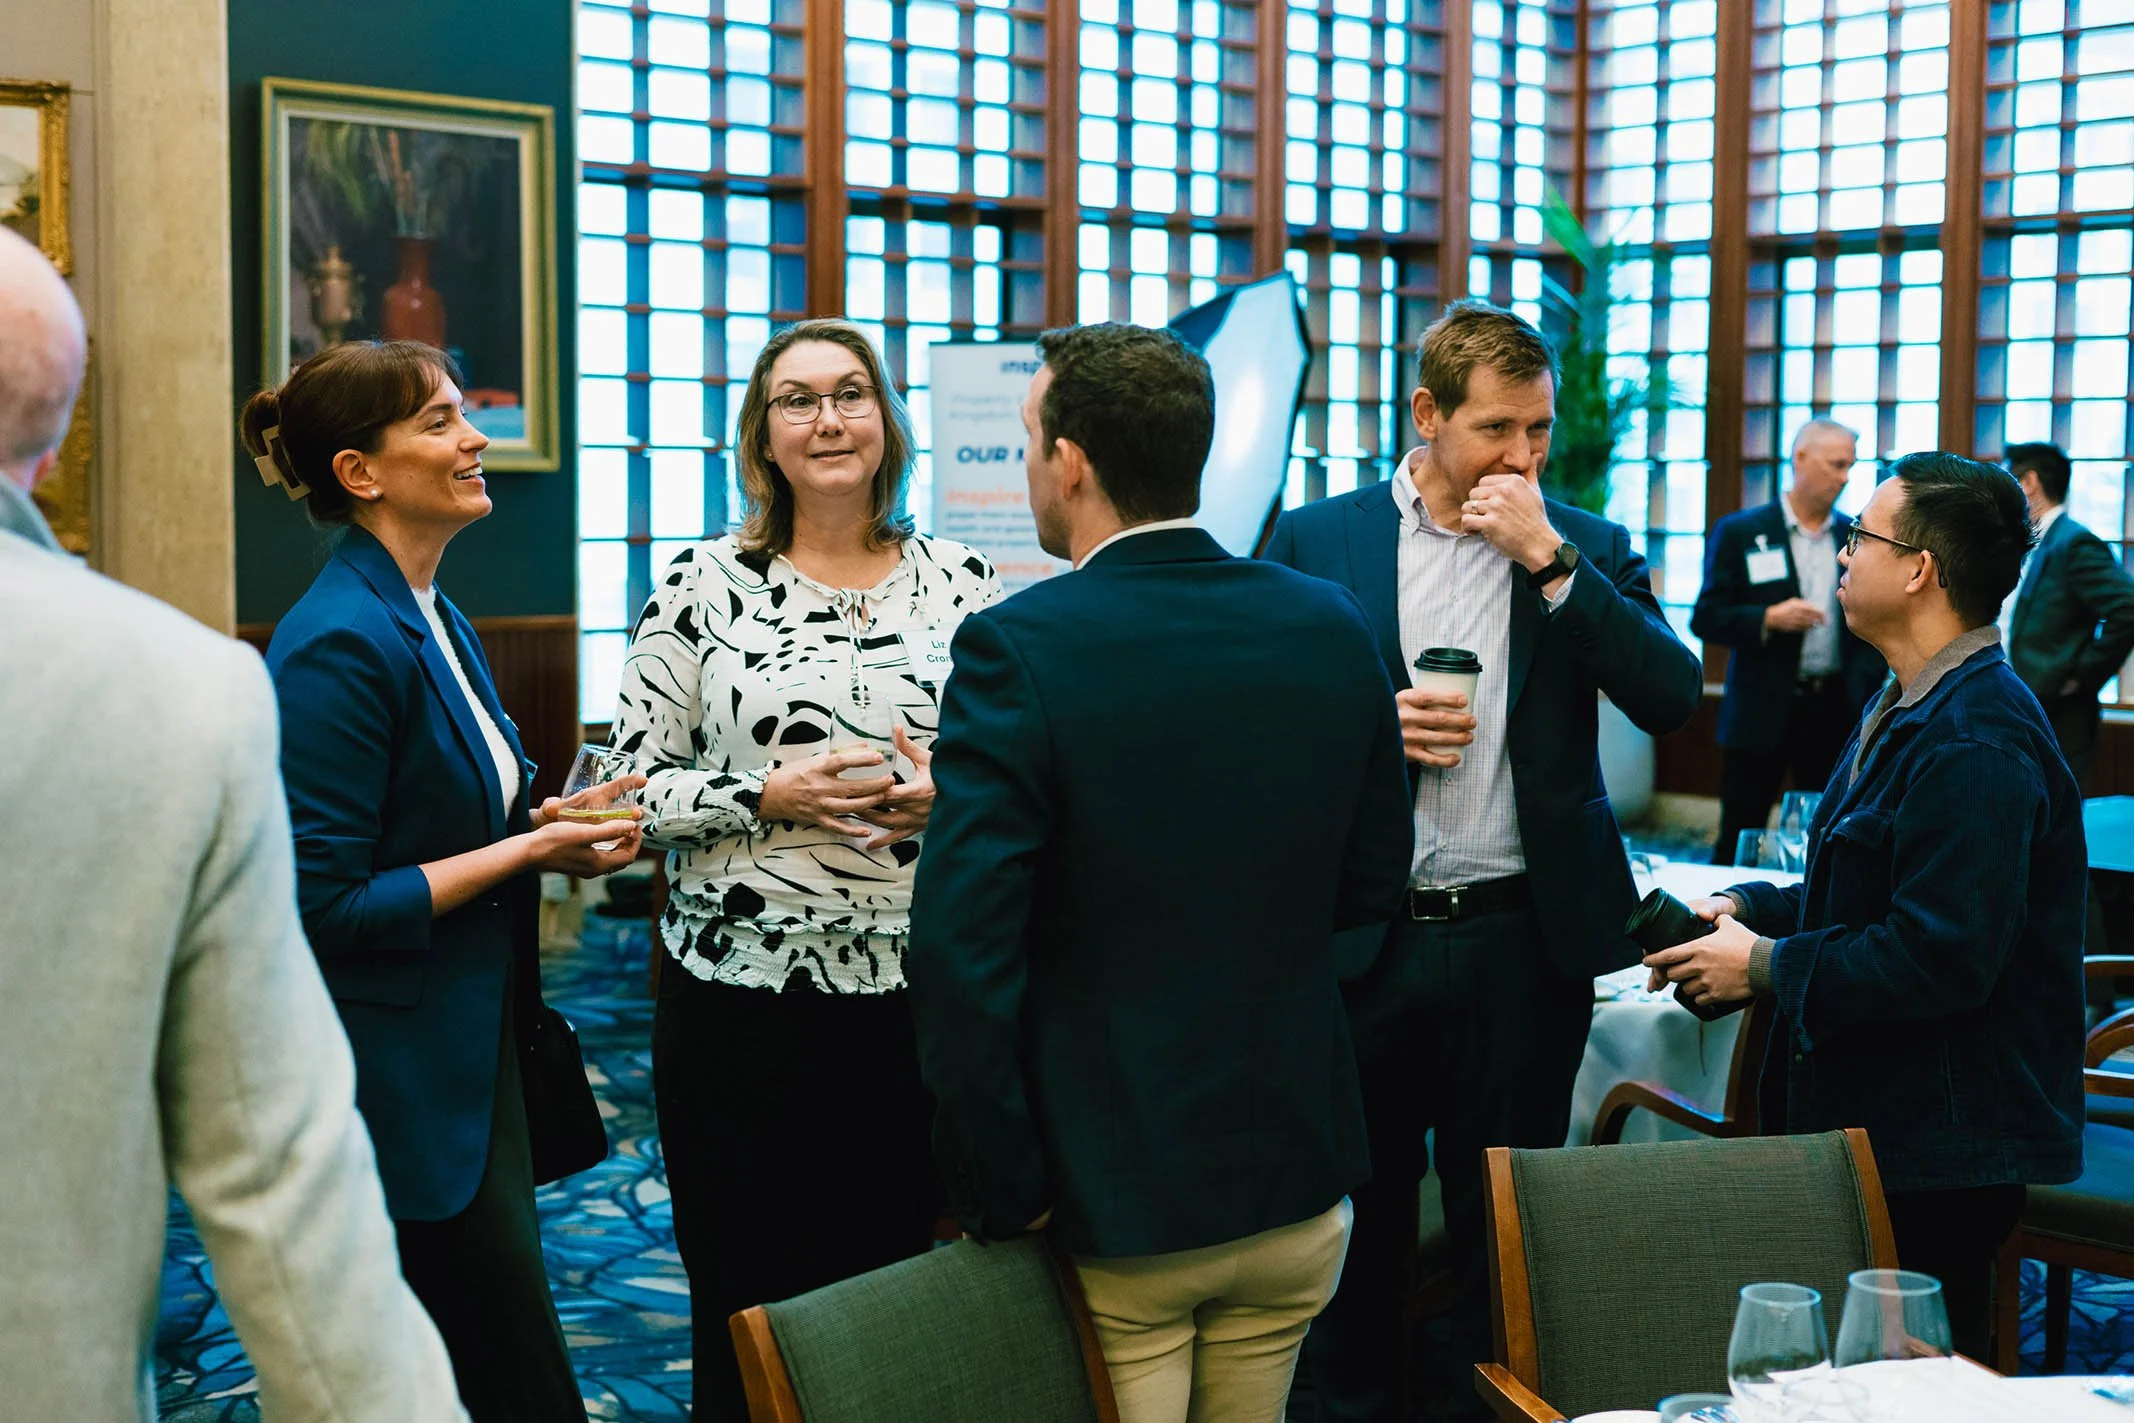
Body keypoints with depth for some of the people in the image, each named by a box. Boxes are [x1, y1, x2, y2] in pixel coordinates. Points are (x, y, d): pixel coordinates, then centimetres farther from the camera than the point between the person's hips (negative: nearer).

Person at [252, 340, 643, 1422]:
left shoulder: (437, 623, 11)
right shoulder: (341, 644, -18)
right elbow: (327, 905, -20)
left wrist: (549, 829, 3)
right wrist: (528, 849, -17)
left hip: (473, 1051, 9)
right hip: (398, 1082, -9)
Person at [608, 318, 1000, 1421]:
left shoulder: (963, 584, 5)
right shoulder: (703, 587, 0)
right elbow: (634, 784, -1)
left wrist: (946, 793, -10)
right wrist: (769, 796, -16)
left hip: (914, 990, 2)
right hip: (743, 990, -2)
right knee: (747, 1301, 7)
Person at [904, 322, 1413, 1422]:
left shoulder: (1018, 647, -18)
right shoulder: (1333, 627, -3)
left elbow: (961, 957, -21)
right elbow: (1371, 882, 7)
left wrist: (1001, 1194, -12)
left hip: (1109, 1206, -5)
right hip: (1296, 1185, 5)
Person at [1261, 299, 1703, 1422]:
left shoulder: (1587, 549, 5)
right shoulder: (1315, 541, 2)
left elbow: (1673, 698, -8)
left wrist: (1548, 556, -13)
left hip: (1525, 939, 0)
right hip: (1364, 938, 0)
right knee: (1358, 1213, 12)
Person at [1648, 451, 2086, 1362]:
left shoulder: (1974, 745, -23)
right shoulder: (1914, 707, 13)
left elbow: (1939, 960, -28)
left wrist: (1767, 966, -17)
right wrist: (1751, 909, 6)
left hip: (1938, 1149, -10)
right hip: (1875, 1117, 10)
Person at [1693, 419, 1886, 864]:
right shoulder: (1739, 533, -1)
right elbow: (1705, 619, -4)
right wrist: (1769, 619, -19)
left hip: (1835, 711, 3)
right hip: (1762, 711, -3)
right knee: (1739, 840, 1)